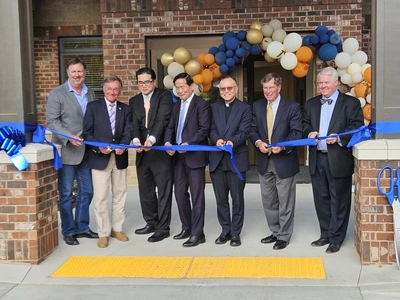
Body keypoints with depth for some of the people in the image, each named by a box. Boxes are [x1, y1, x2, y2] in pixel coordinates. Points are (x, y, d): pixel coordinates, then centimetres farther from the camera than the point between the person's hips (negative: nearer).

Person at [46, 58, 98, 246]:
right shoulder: (57, 94, -5)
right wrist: (69, 137, -23)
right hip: (66, 151, -5)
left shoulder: (90, 93, 11)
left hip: (86, 151, 5)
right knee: (66, 193, 3)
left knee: (86, 191, 12)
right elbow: (52, 121, -11)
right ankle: (69, 231, 14)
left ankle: (82, 227, 26)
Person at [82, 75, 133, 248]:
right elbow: (87, 132, -4)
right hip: (99, 157, -3)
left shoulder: (126, 109, 8)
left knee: (120, 194, 12)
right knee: (100, 197, -1)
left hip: (120, 158, 3)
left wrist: (122, 146, -21)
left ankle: (117, 228, 25)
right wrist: (99, 147, -18)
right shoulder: (93, 107, 1)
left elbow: (128, 131, -2)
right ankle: (103, 233, 8)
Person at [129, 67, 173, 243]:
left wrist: (151, 139, -31)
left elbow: (162, 119, -17)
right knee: (145, 191, 13)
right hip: (142, 153, 6)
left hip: (161, 151, -5)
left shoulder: (164, 96, -3)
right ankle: (151, 223, 27)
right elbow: (134, 124, 0)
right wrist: (136, 140, -20)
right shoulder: (134, 101, 12)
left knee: (164, 191, 1)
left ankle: (163, 228, 9)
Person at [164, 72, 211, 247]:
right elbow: (170, 127, 13)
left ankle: (197, 233, 2)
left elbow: (204, 129, -14)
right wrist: (168, 142, -6)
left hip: (195, 155, -7)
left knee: (197, 194, -4)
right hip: (179, 155, 7)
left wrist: (188, 143, -25)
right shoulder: (176, 105, 17)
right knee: (180, 193, 11)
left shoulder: (201, 104, -6)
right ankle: (187, 227, 24)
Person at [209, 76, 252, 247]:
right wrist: (217, 140, -18)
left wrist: (232, 141, -28)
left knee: (237, 199, 4)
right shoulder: (213, 107, 12)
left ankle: (235, 233, 15)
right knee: (221, 199, 10)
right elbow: (211, 130, 4)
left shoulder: (245, 108, 2)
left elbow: (244, 131, -9)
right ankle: (225, 231, 22)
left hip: (237, 159, -3)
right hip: (217, 160, 3)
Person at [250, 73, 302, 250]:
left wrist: (283, 146, -26)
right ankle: (275, 232, 30)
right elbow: (253, 129, 7)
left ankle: (284, 236, 17)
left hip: (284, 161, -5)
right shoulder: (257, 106, 7)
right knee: (268, 201, 15)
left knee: (285, 202, 4)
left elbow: (297, 133, -11)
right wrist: (258, 142, -14)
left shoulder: (292, 107, -7)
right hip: (264, 161, 5)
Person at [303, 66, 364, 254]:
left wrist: (338, 138, -22)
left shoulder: (351, 103, -2)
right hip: (317, 159, 5)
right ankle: (325, 235, 25)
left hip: (339, 159, -5)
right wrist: (309, 133, -7)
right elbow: (304, 126, 15)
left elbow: (357, 128, -9)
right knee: (321, 199, 12)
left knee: (338, 200, 3)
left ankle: (336, 239, 13)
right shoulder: (311, 104, 14)